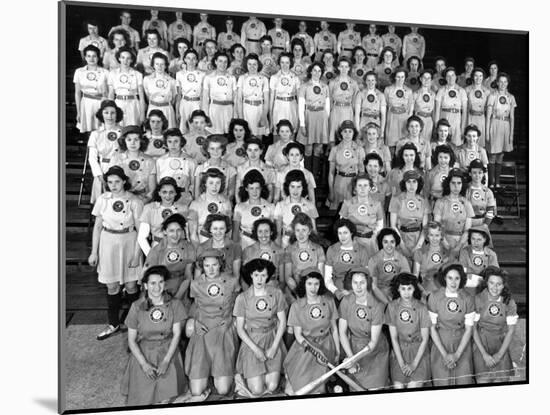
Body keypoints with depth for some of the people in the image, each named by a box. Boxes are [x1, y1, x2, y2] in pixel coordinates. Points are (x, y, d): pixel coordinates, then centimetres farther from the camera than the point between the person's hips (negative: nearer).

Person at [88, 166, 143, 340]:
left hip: (129, 242, -2)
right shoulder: (102, 199, -2)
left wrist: (136, 253, -10)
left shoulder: (134, 202, -9)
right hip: (108, 243, 2)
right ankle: (113, 324, 26)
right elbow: (97, 226, 5)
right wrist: (94, 252, 4)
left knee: (131, 286, 5)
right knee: (112, 286, 10)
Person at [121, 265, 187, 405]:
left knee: (167, 399, -12)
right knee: (142, 398, -8)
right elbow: (131, 340, -4)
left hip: (168, 353, 0)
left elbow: (177, 334, -5)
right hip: (143, 353, 0)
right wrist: (144, 364, -13)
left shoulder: (174, 304, -7)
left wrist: (166, 361, -13)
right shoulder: (137, 307, -9)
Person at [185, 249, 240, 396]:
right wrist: (195, 321, 1)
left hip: (224, 333, 0)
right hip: (202, 334, 1)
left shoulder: (232, 282, 0)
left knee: (223, 390, -11)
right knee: (196, 392, -7)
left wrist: (230, 320, 4)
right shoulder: (195, 284, 1)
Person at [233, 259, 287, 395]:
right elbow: (240, 329, -3)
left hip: (273, 340, 1)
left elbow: (282, 322, 0)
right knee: (257, 390, -9)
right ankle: (244, 375, 22)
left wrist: (274, 347, -8)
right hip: (251, 342, -1)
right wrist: (256, 349, -12)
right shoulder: (242, 298, -7)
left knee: (272, 387, -8)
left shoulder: (276, 293, -4)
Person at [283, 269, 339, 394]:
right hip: (304, 345, 0)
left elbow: (334, 329, 7)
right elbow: (298, 334, -5)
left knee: (316, 389, -9)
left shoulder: (329, 302, -2)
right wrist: (313, 348, -19)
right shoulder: (296, 306, -6)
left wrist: (337, 352, 10)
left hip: (326, 346, 0)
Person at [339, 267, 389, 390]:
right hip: (353, 347, 2)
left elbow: (374, 341, -16)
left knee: (375, 389, -5)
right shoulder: (346, 301, -13)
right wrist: (350, 357, -14)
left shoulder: (377, 306, -20)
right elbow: (342, 332, -6)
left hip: (375, 351, -2)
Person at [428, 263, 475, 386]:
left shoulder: (468, 299, -4)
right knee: (443, 384, 1)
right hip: (440, 345, -1)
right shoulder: (434, 297, -7)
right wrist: (444, 354, -9)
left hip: (462, 346, 1)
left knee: (464, 383, -2)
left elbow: (468, 329, -1)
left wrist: (457, 354, -9)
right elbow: (432, 327, -4)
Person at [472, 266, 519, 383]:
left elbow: (511, 330, 2)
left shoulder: (509, 303, -4)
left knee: (502, 379, -7)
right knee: (483, 380, -11)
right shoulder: (478, 300, -10)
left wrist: (499, 354, -4)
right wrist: (484, 354, -9)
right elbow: (473, 328, -7)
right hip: (481, 344, -2)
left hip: (501, 345, 2)